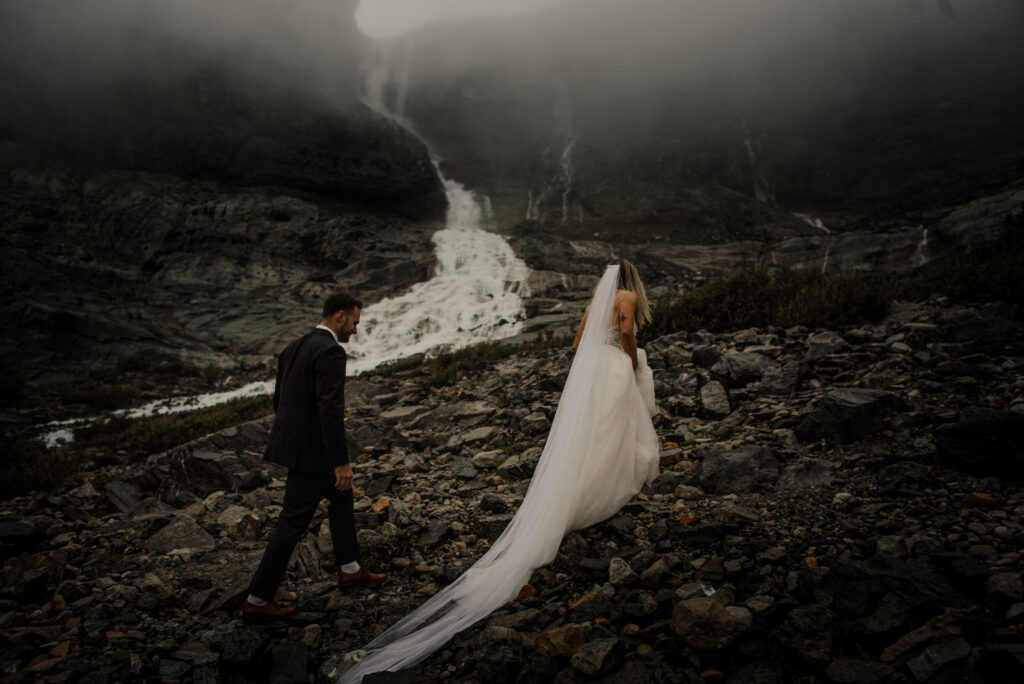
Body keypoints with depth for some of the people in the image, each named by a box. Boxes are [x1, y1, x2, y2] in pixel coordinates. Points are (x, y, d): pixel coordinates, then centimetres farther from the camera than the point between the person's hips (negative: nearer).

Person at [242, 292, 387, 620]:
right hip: (311, 451, -10)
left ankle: (350, 570, 36)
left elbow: (279, 400, 15)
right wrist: (341, 462, -22)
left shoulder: (294, 348, 10)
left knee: (341, 496, 23)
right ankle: (257, 600, 14)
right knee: (292, 524, 2)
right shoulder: (331, 352, -20)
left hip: (294, 442, 10)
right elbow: (330, 410, -26)